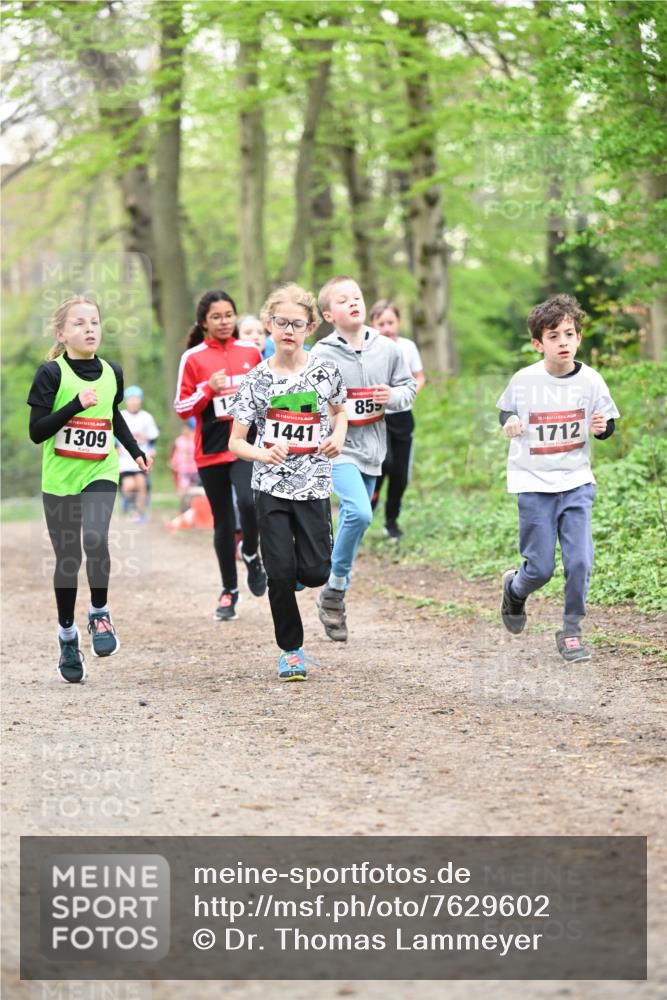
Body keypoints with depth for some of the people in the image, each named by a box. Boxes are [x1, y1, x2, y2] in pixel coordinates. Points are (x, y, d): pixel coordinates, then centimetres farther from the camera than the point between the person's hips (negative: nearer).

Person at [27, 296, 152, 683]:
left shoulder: (112, 372, 6)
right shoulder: (52, 373, -8)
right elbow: (36, 431, -13)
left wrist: (136, 451, 19)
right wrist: (76, 404, -22)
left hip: (101, 474, 2)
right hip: (60, 477, -2)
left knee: (96, 538, -23)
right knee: (68, 557, 5)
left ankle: (100, 614, -3)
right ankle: (68, 635, 21)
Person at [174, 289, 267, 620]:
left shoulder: (250, 351, 5)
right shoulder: (193, 358, -2)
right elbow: (181, 408, -3)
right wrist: (209, 388, -16)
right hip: (212, 450, 0)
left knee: (249, 502, -25)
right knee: (223, 522, 7)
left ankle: (251, 555, 5)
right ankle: (229, 591, 21)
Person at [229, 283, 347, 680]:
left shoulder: (326, 371, -1)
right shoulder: (257, 379, -4)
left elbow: (340, 410, 20)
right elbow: (235, 442, -3)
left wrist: (338, 435, -1)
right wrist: (263, 454, -23)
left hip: (314, 484, 1)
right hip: (271, 486, -1)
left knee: (315, 572, -7)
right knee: (281, 573, -4)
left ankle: (297, 573, 30)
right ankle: (291, 650, 14)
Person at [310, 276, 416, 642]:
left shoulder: (386, 349, 4)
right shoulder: (321, 355, -8)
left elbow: (409, 387, 13)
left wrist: (393, 396, -7)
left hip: (372, 448, 5)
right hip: (337, 448, -5)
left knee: (352, 520, 12)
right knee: (358, 513, -25)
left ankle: (335, 597, 25)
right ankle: (334, 590, -8)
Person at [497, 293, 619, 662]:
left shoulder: (590, 380, -5)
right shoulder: (524, 380, -7)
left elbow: (606, 424, 7)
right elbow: (506, 410, 11)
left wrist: (600, 427, -15)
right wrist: (509, 423, -12)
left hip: (576, 482, 1)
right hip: (534, 483, -1)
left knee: (580, 562, -7)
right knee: (541, 569, 1)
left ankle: (571, 631, 11)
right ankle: (514, 588, 36)